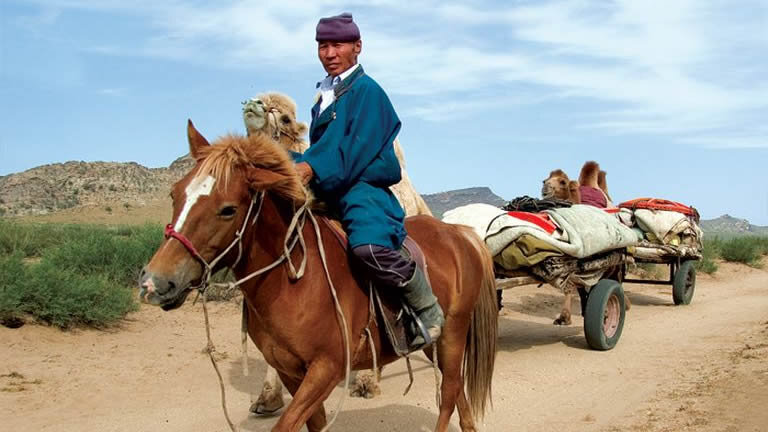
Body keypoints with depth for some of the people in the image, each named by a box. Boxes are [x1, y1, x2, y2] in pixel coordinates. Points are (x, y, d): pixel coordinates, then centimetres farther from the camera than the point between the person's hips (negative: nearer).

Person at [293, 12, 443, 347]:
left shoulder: (366, 90, -4)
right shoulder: (324, 95, 21)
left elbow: (354, 148, -17)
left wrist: (312, 168, -31)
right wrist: (293, 166, 2)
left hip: (363, 187, -9)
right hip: (326, 191, 9)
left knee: (368, 246, -35)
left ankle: (428, 310, -12)